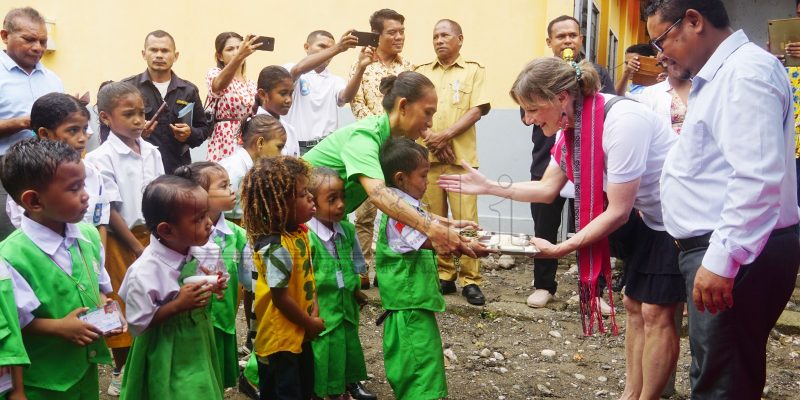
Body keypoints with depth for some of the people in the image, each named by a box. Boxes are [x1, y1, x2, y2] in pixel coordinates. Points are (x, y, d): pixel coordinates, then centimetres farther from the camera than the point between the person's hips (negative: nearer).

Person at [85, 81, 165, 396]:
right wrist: (136, 246, -13)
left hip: (152, 235, 5)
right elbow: (109, 211, -13)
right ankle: (121, 370, 20)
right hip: (120, 239, -5)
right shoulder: (101, 158, -12)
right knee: (123, 305, 5)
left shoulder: (152, 152, 4)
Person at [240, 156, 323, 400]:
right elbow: (281, 297, -25)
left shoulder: (300, 233, 1)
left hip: (299, 334, 9)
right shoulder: (276, 248, -28)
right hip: (279, 339, -9)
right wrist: (310, 323, -12)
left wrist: (314, 313, -4)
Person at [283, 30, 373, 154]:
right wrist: (337, 48, -31)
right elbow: (299, 69, -21)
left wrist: (361, 67, -25)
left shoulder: (335, 81, 13)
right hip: (298, 147, -3)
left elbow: (346, 97, -8)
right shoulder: (290, 71, 3)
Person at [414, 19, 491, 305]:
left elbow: (476, 111, -2)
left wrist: (445, 135, -12)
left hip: (462, 157, -2)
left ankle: (470, 280, 0)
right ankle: (443, 275, 13)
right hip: (427, 156, 3)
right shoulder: (421, 72, 14)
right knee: (434, 219, 3)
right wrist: (432, 139, -10)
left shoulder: (473, 70, 7)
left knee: (466, 220, -7)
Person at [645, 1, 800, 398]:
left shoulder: (746, 72, -16)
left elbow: (757, 178, -25)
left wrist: (721, 260, -27)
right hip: (717, 247, 11)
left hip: (735, 254, -11)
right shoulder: (719, 74, 17)